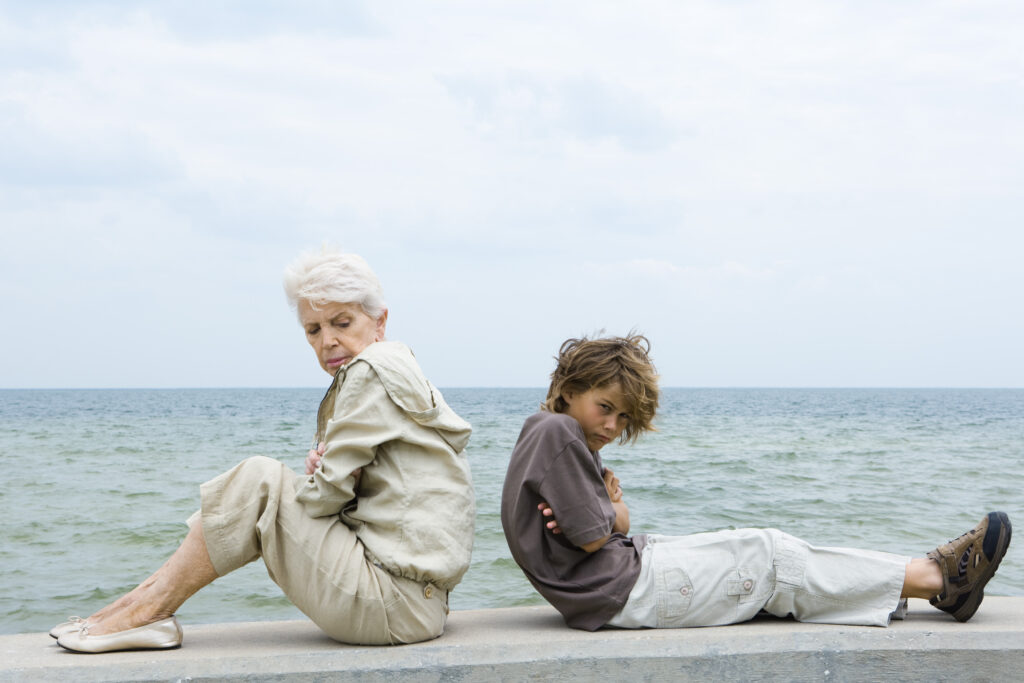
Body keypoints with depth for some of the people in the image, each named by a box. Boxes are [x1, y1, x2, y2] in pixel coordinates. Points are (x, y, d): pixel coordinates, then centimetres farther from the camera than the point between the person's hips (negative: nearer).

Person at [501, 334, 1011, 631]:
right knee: (771, 559, -7)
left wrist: (609, 508, -10)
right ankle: (933, 579, 1)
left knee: (766, 548, 6)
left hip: (628, 563, 10)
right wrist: (612, 511, 2)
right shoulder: (557, 433, -16)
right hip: (618, 591, -10)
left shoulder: (564, 438, 17)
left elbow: (617, 525, 13)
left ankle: (929, 577, 6)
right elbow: (594, 537, -20)